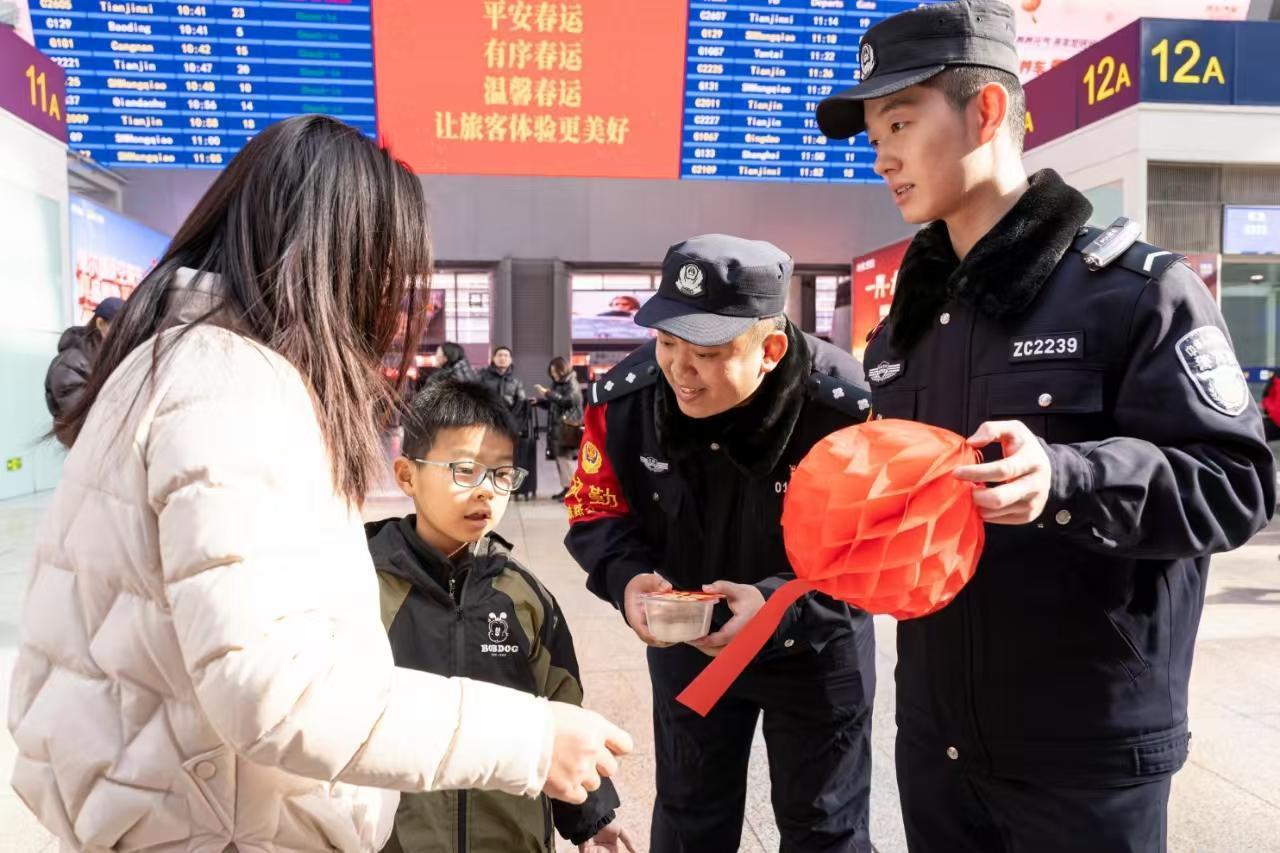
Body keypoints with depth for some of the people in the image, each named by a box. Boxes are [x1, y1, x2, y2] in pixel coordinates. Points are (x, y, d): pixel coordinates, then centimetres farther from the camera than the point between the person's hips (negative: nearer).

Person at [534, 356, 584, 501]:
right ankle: (566, 487, 14)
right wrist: (540, 400, 6)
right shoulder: (557, 384, 16)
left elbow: (567, 401, -19)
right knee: (559, 458, 8)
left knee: (565, 457, -11)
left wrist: (547, 393, -18)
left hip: (567, 428, -8)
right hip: (556, 426, 8)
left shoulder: (572, 384, -6)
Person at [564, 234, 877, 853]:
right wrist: (628, 576, -28)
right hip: (685, 642, 3)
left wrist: (785, 601, -38)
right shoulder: (624, 397, -20)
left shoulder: (845, 406, -31)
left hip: (817, 648, -2)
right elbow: (597, 513, -7)